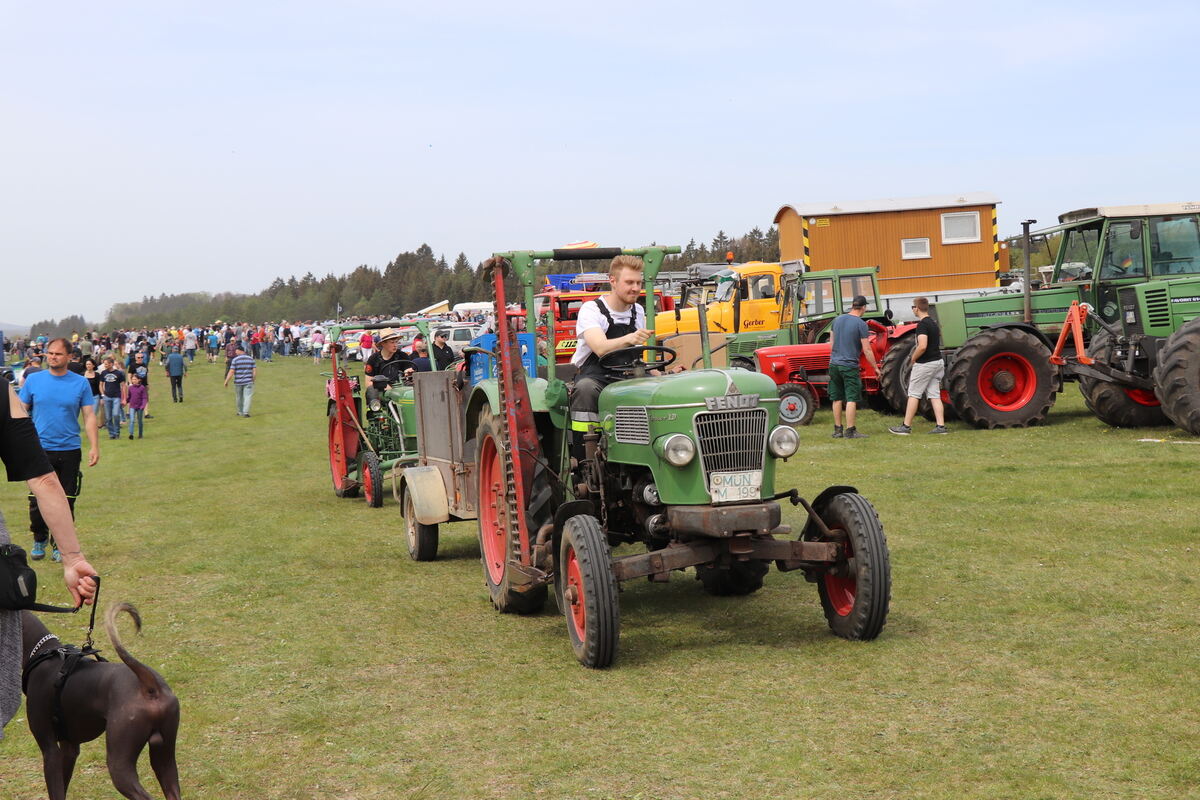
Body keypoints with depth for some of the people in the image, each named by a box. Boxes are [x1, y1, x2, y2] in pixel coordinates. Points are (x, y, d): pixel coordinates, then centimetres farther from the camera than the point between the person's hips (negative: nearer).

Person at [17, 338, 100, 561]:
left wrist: (94, 446, -7)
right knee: (37, 501, 3)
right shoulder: (34, 380, 2)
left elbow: (89, 416, 1)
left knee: (66, 502, 6)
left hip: (69, 451, 0)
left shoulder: (80, 383, 0)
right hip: (39, 450, 0)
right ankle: (39, 540, 24)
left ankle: (59, 545, 19)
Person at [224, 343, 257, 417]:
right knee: (247, 396, -2)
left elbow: (231, 372, -10)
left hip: (238, 382, -1)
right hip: (248, 382, 1)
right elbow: (255, 371, 3)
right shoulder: (251, 359, 3)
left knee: (239, 397, 14)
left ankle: (240, 412, 24)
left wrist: (226, 381, -4)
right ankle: (246, 412, -14)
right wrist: (253, 379, 15)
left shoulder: (235, 360, -7)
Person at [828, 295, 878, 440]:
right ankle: (850, 431, -5)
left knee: (837, 399, 10)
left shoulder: (837, 320, 8)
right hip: (850, 366, -6)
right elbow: (867, 350, -10)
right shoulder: (861, 324, -10)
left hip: (834, 364, 6)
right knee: (851, 399, -3)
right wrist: (875, 367, 0)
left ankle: (838, 430, 14)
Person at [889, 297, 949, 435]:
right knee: (935, 395, 7)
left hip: (925, 364, -8)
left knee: (913, 394, -1)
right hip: (938, 361, 8)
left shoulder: (922, 324, -17)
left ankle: (906, 426, 2)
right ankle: (941, 426, 1)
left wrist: (913, 358, -11)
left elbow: (922, 346, -28)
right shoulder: (934, 323, 14)